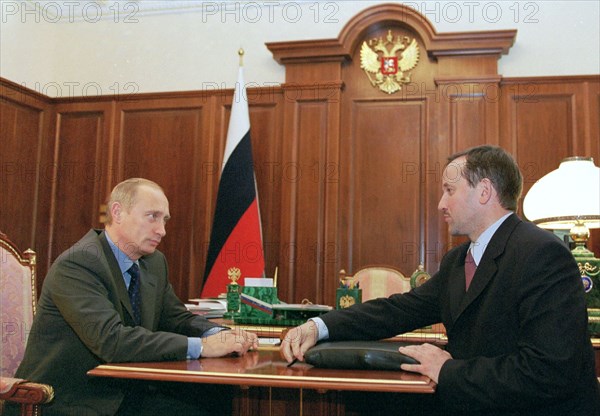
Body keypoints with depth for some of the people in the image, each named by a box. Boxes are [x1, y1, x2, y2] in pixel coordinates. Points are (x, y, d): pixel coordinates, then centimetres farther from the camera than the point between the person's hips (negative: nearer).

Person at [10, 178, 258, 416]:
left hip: (124, 394, 7)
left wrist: (218, 335, -11)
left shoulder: (154, 262, 7)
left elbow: (176, 318, 12)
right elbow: (111, 340, -29)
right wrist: (201, 346, -29)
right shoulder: (76, 264, -19)